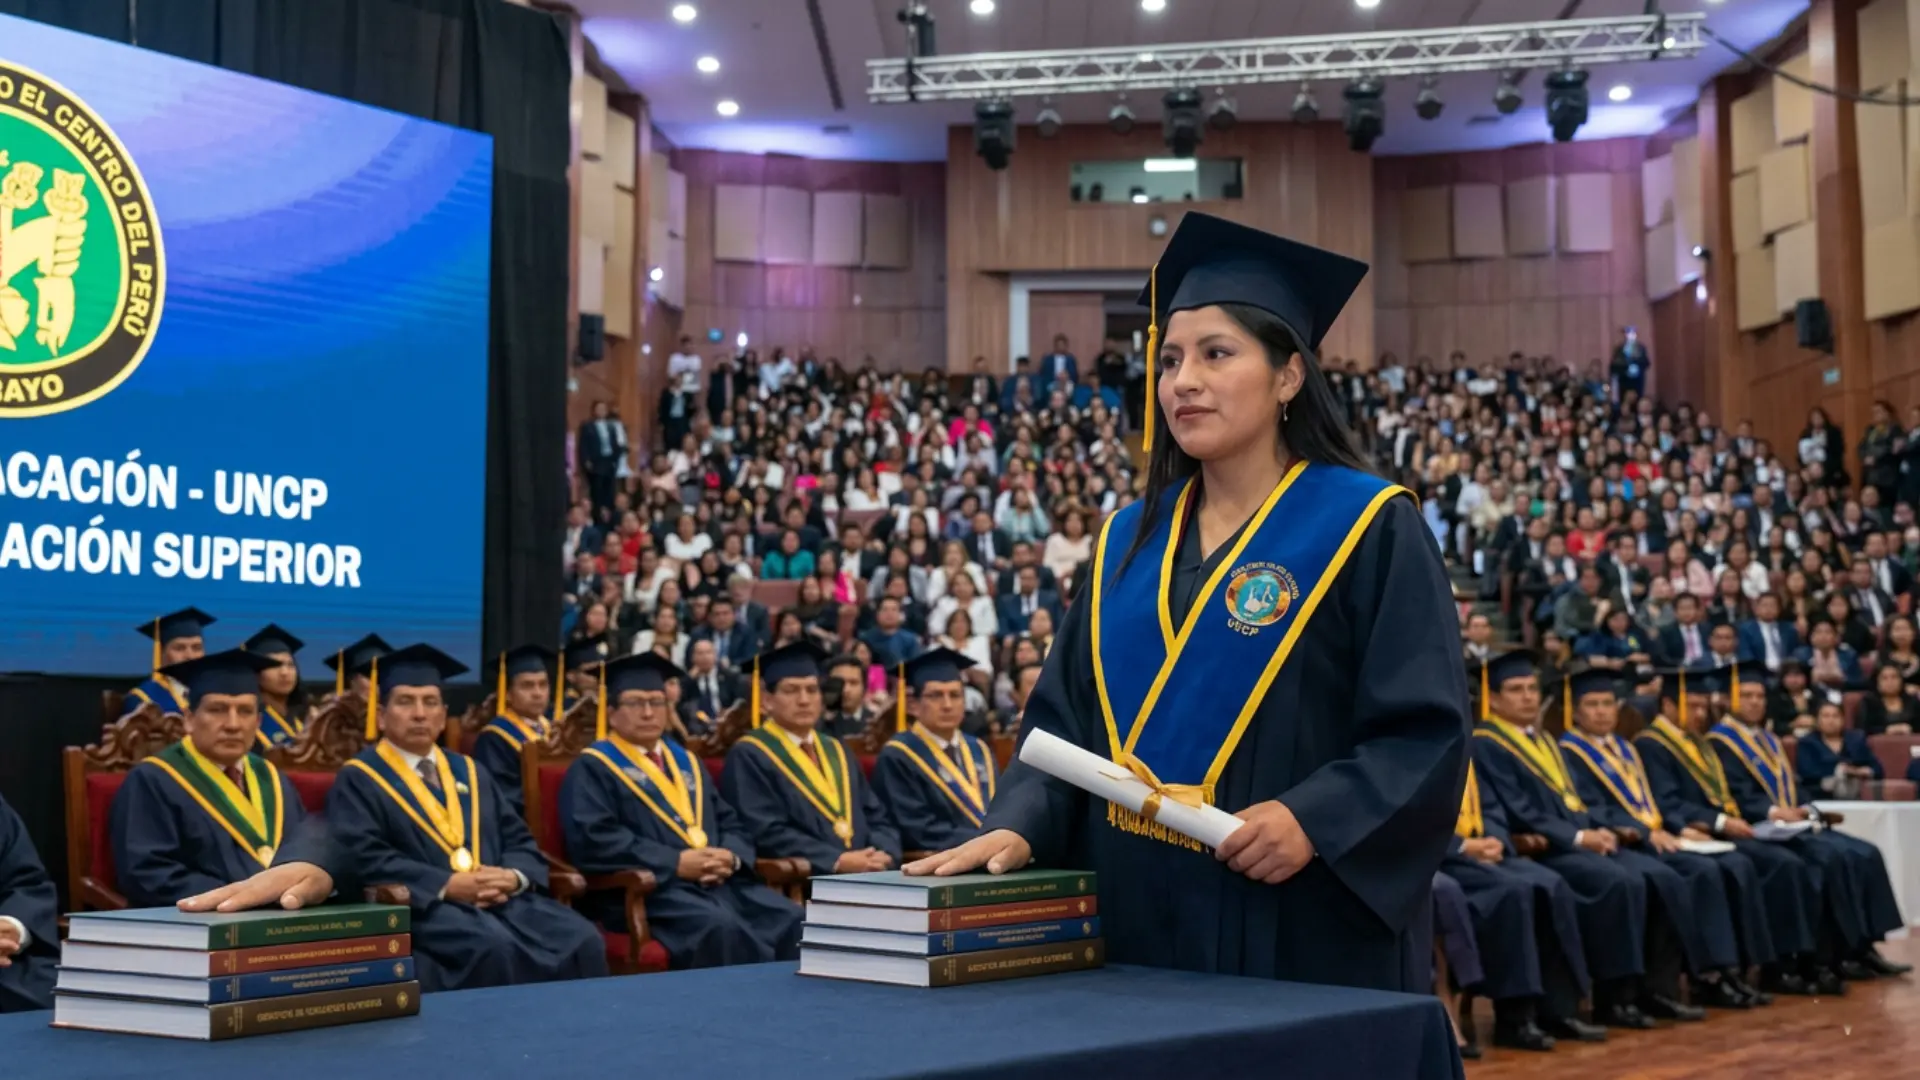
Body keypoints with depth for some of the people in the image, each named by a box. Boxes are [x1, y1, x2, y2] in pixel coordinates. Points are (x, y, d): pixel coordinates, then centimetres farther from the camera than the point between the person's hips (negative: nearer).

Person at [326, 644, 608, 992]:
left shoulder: (469, 771, 23)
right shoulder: (358, 780, 6)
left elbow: (520, 841, 18)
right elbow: (364, 858, -9)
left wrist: (513, 877, -6)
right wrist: (447, 886, -18)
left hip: (501, 898, 5)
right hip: (423, 906, -5)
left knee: (582, 941, -21)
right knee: (495, 948, -36)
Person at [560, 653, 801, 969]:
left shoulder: (686, 761, 26)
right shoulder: (592, 768, 5)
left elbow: (730, 822, 23)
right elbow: (593, 839, -10)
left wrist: (731, 857, -2)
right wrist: (677, 863, -16)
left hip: (720, 882, 6)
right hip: (647, 888, -6)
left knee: (794, 923, -21)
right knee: (723, 929, -36)